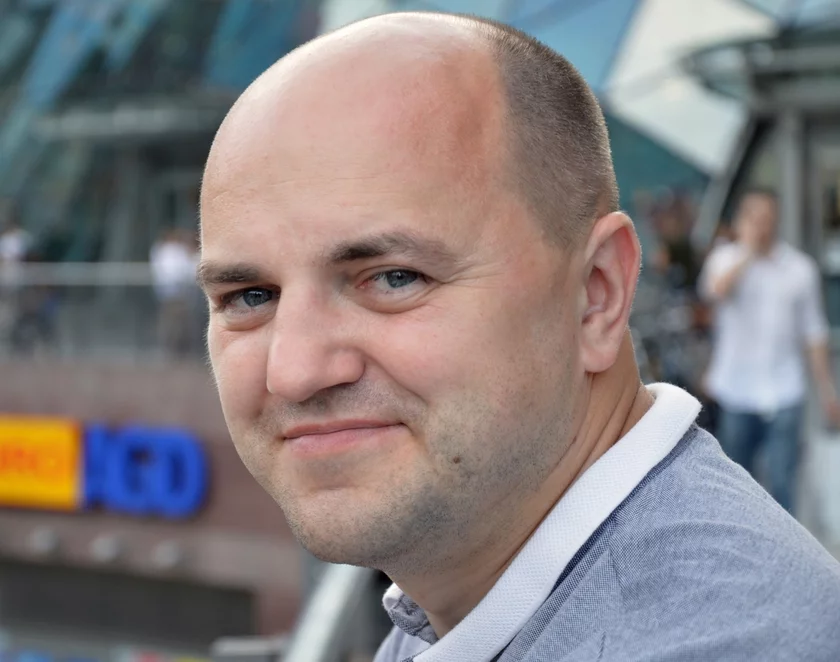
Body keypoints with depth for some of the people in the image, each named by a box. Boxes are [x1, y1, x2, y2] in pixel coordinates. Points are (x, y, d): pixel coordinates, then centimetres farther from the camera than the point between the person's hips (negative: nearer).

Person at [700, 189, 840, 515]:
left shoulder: (801, 267, 4)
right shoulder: (726, 258, 1)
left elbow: (814, 332, 7)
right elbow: (716, 291, -23)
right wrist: (748, 251, -19)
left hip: (784, 393, 0)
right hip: (736, 390, 0)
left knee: (781, 482, -8)